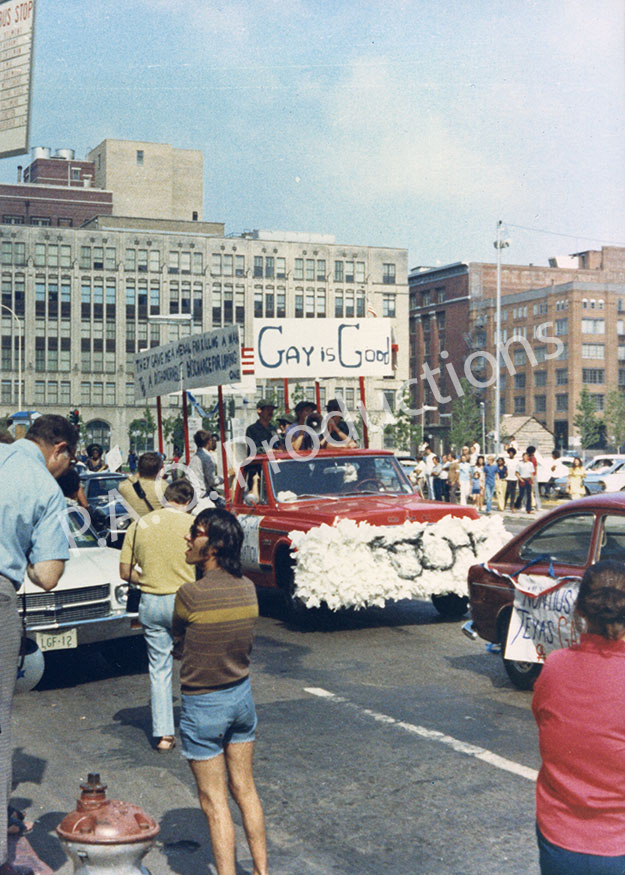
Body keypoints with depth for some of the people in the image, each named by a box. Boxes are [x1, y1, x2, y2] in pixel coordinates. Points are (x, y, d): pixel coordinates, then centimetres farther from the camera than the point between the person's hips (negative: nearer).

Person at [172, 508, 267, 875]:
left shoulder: (190, 594, -22)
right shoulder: (248, 588, -4)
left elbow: (179, 640, -4)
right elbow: (246, 642, 6)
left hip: (203, 705, -6)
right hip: (242, 694, 6)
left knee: (214, 802, 4)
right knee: (245, 790, 18)